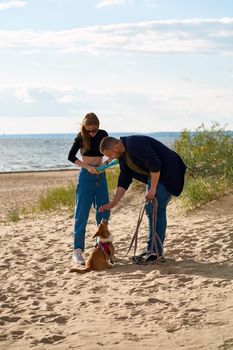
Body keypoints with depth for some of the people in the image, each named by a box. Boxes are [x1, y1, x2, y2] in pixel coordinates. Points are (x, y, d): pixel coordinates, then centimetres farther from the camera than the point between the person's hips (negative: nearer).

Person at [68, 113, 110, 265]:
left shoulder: (103, 134, 2)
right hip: (86, 175, -4)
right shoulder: (81, 137, -8)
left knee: (104, 212, 7)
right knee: (82, 213, -8)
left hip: (101, 175, 4)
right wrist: (87, 167, -18)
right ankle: (78, 250, -10)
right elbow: (71, 157, -7)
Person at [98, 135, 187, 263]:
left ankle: (157, 252, -8)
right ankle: (151, 250, 16)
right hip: (153, 175, 10)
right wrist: (113, 203, 4)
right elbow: (124, 181, 10)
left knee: (157, 210, -11)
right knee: (150, 210, 10)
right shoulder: (123, 156, 7)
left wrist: (153, 189, -22)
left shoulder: (135, 145, -25)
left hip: (167, 173, -10)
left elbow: (155, 164, -29)